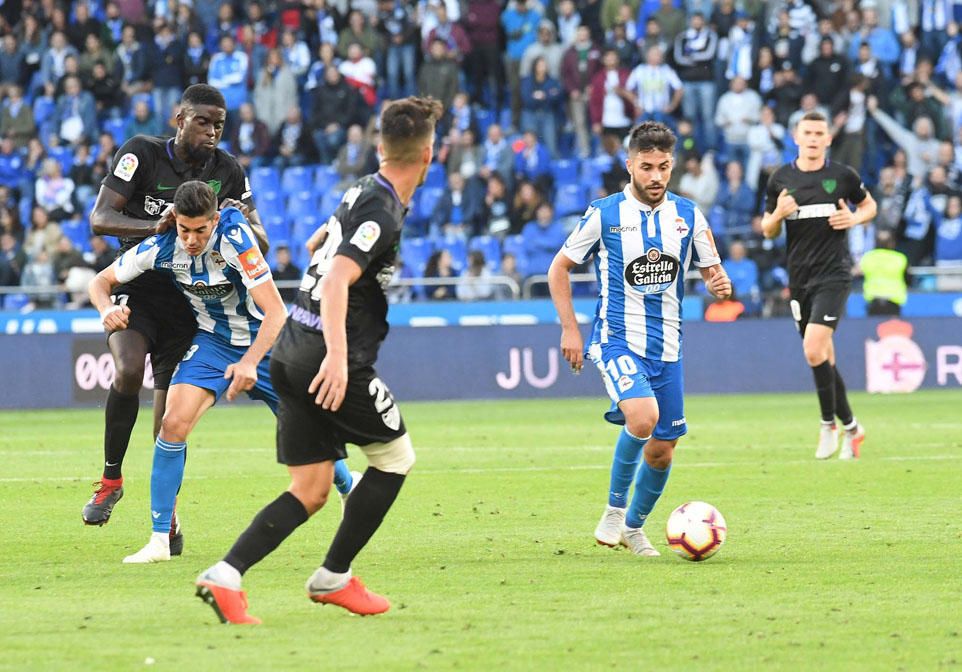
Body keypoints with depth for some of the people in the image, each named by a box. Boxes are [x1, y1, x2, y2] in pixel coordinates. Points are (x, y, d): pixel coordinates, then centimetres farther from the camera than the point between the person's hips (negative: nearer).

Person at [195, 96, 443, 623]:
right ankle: (333, 577, 12)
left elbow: (314, 246, 31)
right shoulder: (383, 214, -15)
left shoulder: (360, 191, 12)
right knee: (396, 455, 11)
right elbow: (337, 280, -28)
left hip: (292, 355, 8)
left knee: (310, 491, 6)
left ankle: (225, 575, -11)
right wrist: (337, 356, -36)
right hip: (331, 359, -8)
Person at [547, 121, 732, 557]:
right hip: (617, 339, -4)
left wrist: (720, 283, -12)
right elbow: (559, 268, 5)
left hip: (666, 346, 4)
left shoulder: (687, 215, 5)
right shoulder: (604, 214, -4)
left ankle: (633, 527, 31)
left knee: (662, 448, 7)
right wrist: (569, 328, -3)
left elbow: (712, 271, 13)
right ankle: (614, 508, -9)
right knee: (643, 416, -29)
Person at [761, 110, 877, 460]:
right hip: (799, 279, 4)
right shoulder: (781, 179, 5)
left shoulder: (843, 176, -1)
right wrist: (778, 214, -10)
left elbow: (869, 205, 16)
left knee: (814, 349, -19)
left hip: (834, 274, -4)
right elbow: (768, 231, 12)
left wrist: (854, 219, -6)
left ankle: (829, 424, -4)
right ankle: (851, 427, 24)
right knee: (824, 358, 9)